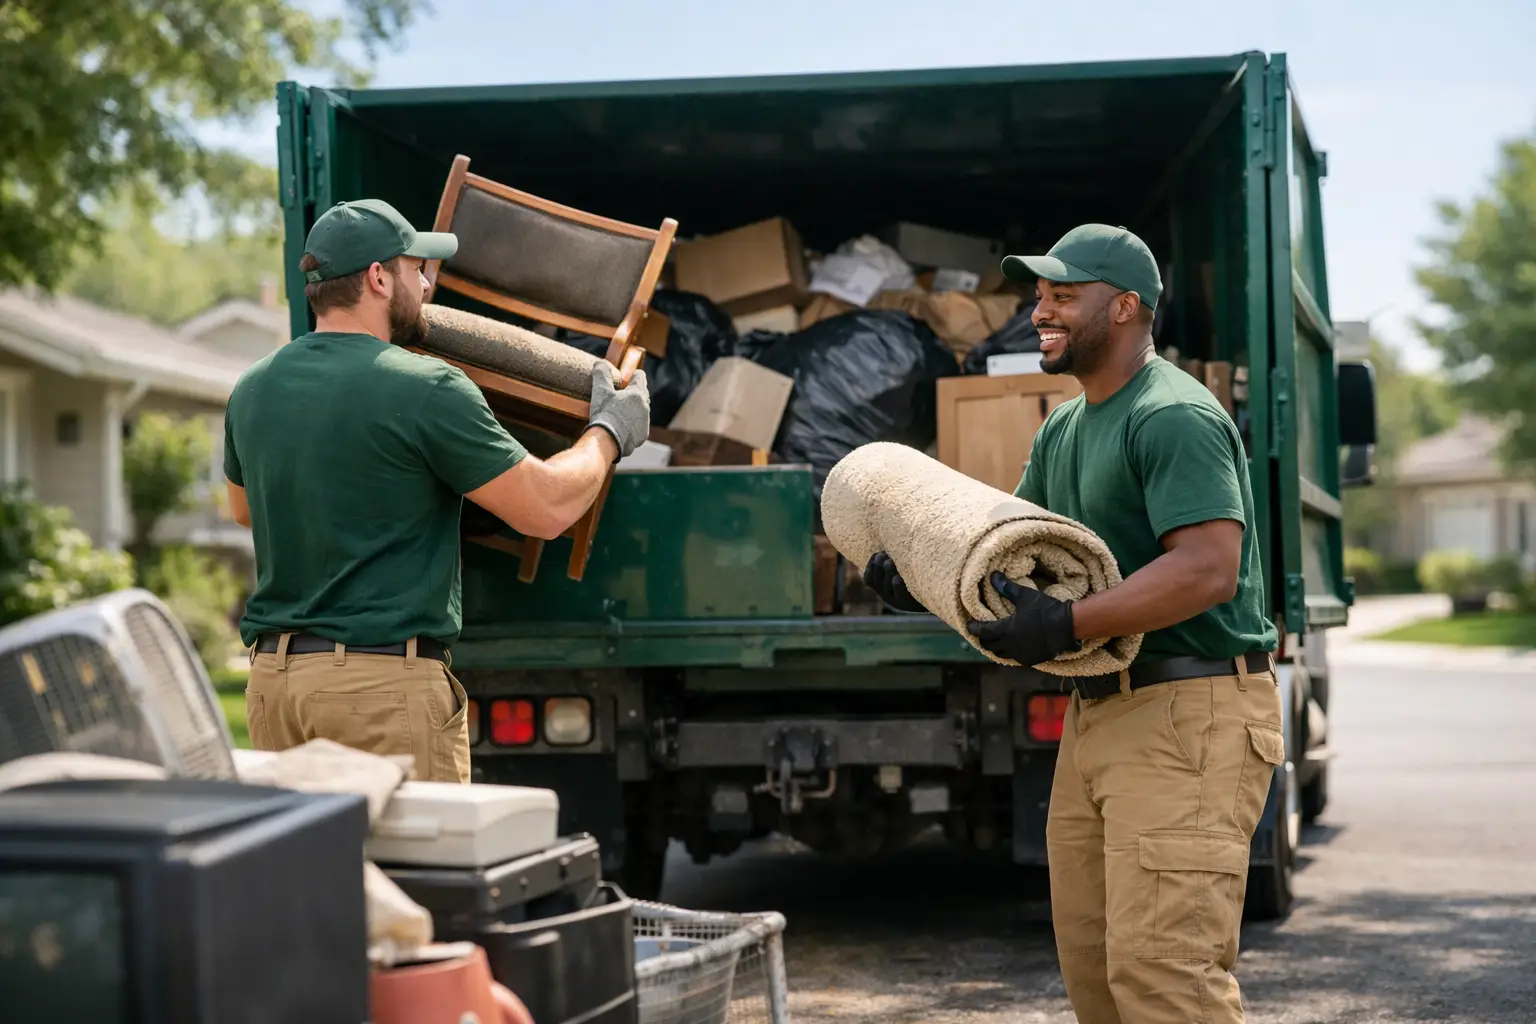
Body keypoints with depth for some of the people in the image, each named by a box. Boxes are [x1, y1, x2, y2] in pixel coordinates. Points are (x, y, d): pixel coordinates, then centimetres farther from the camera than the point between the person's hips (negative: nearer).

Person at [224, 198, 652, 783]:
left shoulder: (253, 391, 9)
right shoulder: (424, 389, -13)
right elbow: (546, 508, -8)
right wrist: (611, 430, 10)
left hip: (271, 673, 7)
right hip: (385, 677, -7)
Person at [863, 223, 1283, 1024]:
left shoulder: (1173, 418, -14)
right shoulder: (1063, 429, 18)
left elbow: (1207, 569, -24)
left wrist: (1067, 625, -28)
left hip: (1191, 716, -10)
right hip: (1098, 711, 10)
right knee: (1089, 959, 11)